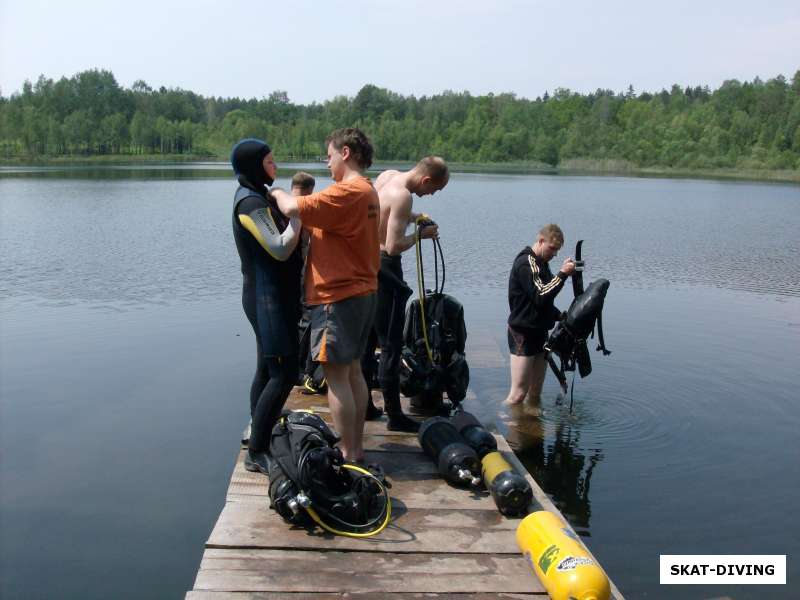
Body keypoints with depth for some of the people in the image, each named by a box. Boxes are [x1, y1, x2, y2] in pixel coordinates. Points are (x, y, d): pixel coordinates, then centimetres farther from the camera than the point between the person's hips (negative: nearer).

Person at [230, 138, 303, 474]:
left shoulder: (259, 197, 15)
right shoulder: (250, 202, -16)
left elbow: (280, 243, 16)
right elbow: (280, 249, -24)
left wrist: (296, 210, 4)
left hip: (271, 295, 10)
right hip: (268, 297, -10)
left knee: (267, 371, 13)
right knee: (284, 374, -10)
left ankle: (259, 440, 22)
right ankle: (256, 453, -4)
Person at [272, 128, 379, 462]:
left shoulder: (346, 191, -17)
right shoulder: (368, 191, 16)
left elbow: (293, 209, -24)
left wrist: (279, 193, -5)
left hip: (338, 296, -10)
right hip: (361, 292, 10)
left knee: (336, 375, -4)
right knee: (352, 371, 16)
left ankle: (348, 455, 3)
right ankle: (356, 447, 24)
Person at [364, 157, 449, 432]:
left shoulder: (387, 175, 7)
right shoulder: (403, 196, -21)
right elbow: (394, 245, -25)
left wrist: (412, 218, 14)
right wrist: (421, 234, -9)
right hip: (385, 267, -10)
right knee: (391, 345, -1)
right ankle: (394, 415, 6)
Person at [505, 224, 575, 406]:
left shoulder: (540, 263, 16)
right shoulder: (526, 263, -14)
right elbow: (540, 295, -24)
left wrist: (560, 316, 10)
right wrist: (562, 274, -24)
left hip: (539, 332, 9)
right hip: (523, 334, -9)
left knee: (535, 392, 12)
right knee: (518, 393, -10)